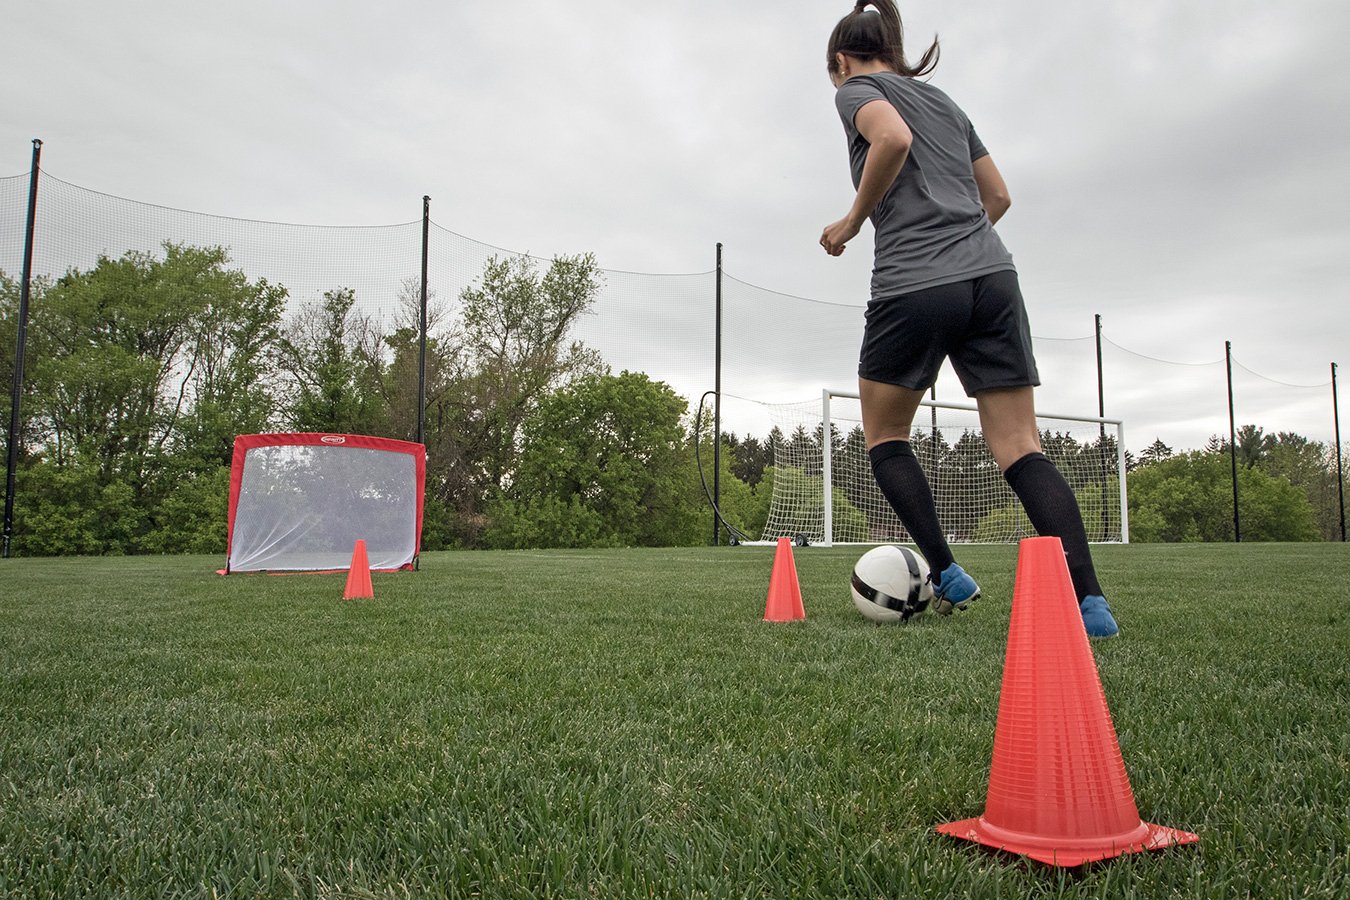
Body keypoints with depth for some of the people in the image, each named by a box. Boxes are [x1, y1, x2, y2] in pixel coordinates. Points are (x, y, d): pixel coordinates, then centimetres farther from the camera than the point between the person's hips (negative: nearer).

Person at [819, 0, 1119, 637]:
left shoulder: (856, 89, 8)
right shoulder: (943, 101, 27)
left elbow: (894, 137, -16)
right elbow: (998, 195, 27)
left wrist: (854, 220, -4)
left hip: (913, 286, -6)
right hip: (992, 277, 6)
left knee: (884, 436, 15)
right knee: (1020, 449, 1)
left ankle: (947, 575, 9)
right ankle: (1090, 601, -11)